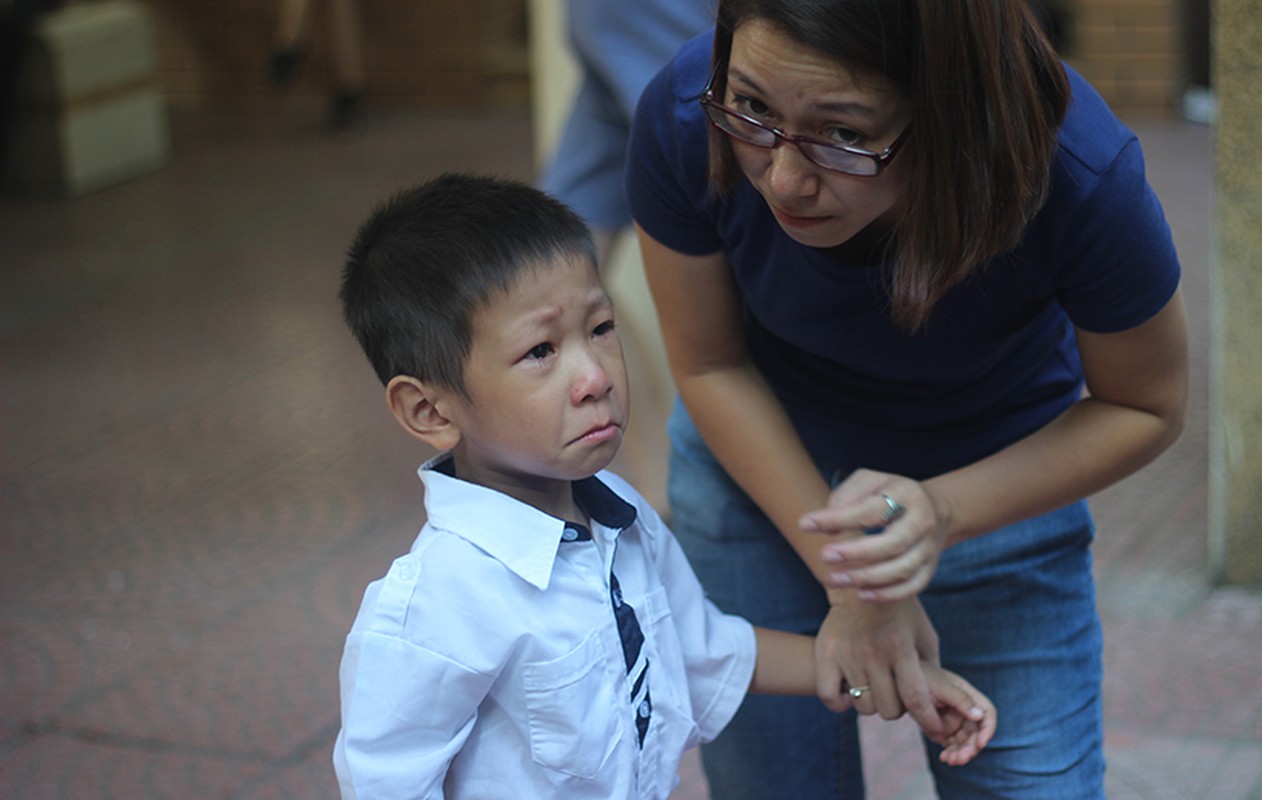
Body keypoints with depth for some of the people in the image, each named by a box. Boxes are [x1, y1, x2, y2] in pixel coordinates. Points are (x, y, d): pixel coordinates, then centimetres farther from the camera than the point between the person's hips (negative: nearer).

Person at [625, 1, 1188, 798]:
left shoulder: (1081, 175, -35)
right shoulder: (683, 119, -31)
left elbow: (1145, 408, -15)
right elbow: (709, 365, -12)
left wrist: (945, 513, -30)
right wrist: (844, 577, -18)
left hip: (995, 476, -1)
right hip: (759, 461, 1)